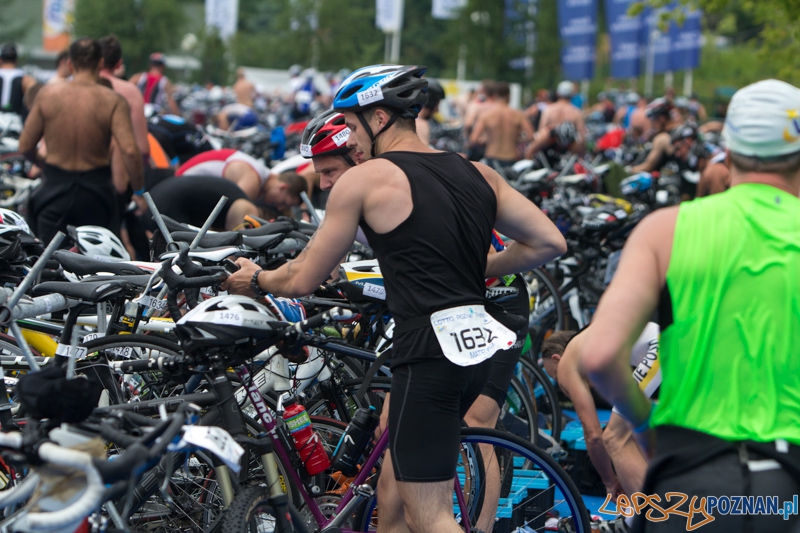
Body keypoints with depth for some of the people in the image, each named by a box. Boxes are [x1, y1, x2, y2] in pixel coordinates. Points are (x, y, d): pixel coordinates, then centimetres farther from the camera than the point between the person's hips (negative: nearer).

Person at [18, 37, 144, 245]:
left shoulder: (47, 94, -5)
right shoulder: (113, 101, -11)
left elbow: (25, 146, -1)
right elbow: (129, 151, -20)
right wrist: (139, 191, -7)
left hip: (55, 189, 1)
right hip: (96, 194, -1)